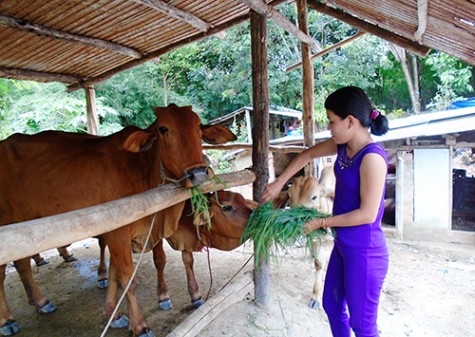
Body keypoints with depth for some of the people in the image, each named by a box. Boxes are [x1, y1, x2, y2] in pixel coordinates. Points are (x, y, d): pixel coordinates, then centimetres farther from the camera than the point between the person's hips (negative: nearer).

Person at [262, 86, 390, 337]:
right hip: (343, 246, 8)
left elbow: (367, 213, -23)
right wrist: (279, 183, 11)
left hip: (364, 252, -8)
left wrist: (321, 223, -14)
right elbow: (308, 154, 15)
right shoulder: (342, 146, 0)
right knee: (332, 305, 24)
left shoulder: (372, 157, -24)